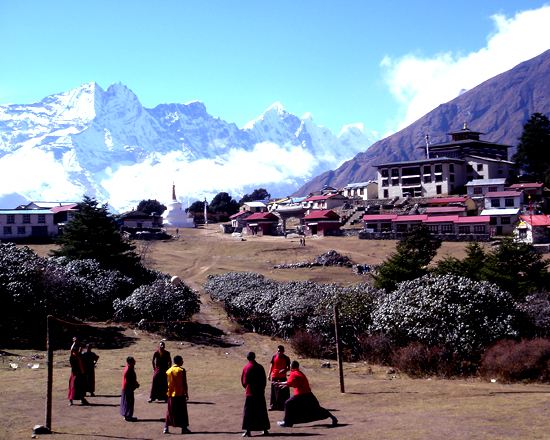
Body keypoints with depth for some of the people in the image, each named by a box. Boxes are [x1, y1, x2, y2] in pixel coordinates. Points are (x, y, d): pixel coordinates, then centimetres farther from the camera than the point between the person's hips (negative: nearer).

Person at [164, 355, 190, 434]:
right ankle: (184, 428, 4)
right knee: (182, 411, 3)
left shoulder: (169, 371, 6)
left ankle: (166, 428, 6)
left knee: (170, 411, 11)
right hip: (180, 394, -4)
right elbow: (184, 383, -9)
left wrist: (168, 393, 14)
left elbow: (168, 383, 7)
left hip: (171, 394, 4)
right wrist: (186, 394, -4)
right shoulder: (182, 370, -7)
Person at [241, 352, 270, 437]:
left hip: (250, 393, -3)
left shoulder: (246, 368, -6)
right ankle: (265, 430, 15)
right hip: (260, 393, 3)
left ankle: (248, 431, -5)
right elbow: (264, 380, 8)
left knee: (248, 412, 1)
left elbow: (244, 381, 2)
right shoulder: (260, 367, 2)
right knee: (262, 412, 11)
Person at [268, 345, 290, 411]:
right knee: (274, 392, 6)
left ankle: (283, 406, 9)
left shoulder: (286, 358, -3)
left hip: (283, 377, -2)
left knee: (284, 392, -1)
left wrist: (285, 370, -19)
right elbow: (272, 366, 12)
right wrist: (269, 374, 8)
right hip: (274, 377, 2)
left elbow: (288, 368, 1)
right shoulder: (274, 357, 3)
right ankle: (273, 406, 16)